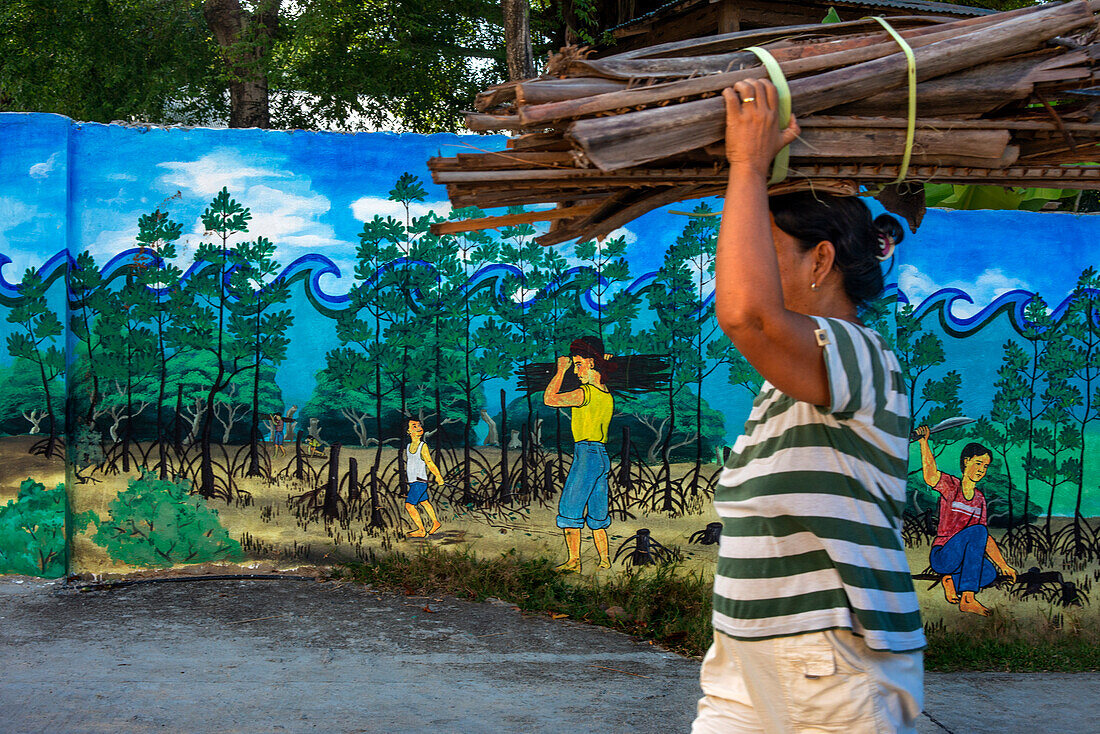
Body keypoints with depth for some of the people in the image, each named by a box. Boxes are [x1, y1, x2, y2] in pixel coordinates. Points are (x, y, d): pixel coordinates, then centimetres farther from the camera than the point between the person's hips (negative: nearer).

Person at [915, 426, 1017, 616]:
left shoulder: (979, 498, 14)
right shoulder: (951, 485, -3)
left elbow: (986, 540, 18)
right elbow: (931, 477, -27)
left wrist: (1003, 565, 13)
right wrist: (924, 442, -36)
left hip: (961, 557, 6)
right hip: (941, 556, -6)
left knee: (990, 574, -23)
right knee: (977, 530, -30)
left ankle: (951, 580, 7)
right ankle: (967, 599, -33)